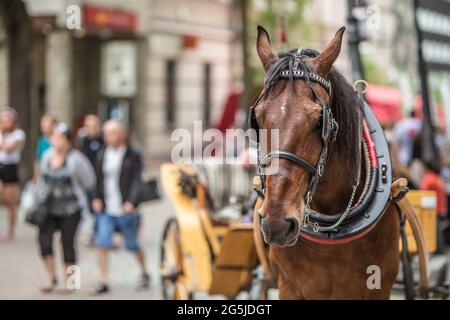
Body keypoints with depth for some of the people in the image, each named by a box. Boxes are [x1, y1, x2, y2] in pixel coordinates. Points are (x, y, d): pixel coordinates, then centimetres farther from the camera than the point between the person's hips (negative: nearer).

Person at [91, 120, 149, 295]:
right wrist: (97, 198, 1)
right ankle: (103, 282, -1)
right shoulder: (103, 154, 8)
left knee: (133, 244, 9)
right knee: (103, 244, -6)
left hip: (125, 209, -4)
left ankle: (144, 274, 32)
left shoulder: (133, 156, -6)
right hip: (106, 209, 4)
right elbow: (99, 179, 13)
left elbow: (136, 181, -11)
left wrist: (131, 202, -21)